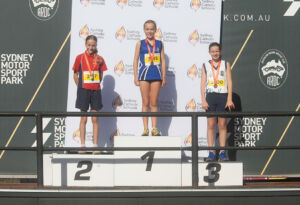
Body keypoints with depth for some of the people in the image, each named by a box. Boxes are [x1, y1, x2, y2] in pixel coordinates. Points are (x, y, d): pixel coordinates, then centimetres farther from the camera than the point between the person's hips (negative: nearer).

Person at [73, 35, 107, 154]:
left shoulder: (99, 59, 4)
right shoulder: (80, 58, -1)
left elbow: (101, 76, 12)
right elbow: (75, 75, 5)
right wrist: (81, 88, 1)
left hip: (95, 90, 2)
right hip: (83, 90, -1)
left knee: (95, 119, 3)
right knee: (83, 119, 2)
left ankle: (95, 146, 5)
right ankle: (83, 146, 6)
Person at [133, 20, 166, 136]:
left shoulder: (159, 44, 8)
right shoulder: (140, 44, 3)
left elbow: (163, 61, 9)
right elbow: (135, 60, 4)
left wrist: (164, 77, 5)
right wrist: (136, 77, -1)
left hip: (156, 75, 1)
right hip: (144, 75, -1)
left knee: (154, 103, 4)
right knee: (145, 103, 2)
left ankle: (154, 128, 6)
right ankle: (145, 129, 5)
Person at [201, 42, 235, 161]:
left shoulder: (226, 64, 7)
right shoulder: (205, 66, 8)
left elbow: (229, 82, 4)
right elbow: (203, 84, 6)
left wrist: (229, 99, -5)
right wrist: (203, 100, -4)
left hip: (223, 96, 0)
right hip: (210, 96, 0)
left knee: (222, 125, 1)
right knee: (211, 125, -1)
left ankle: (222, 152, 3)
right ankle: (211, 153, 0)